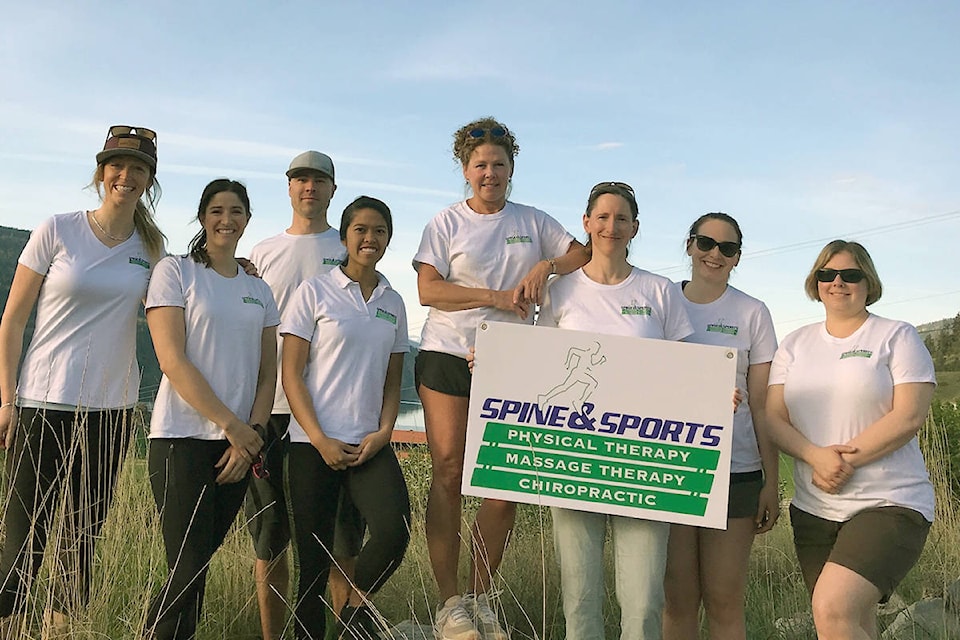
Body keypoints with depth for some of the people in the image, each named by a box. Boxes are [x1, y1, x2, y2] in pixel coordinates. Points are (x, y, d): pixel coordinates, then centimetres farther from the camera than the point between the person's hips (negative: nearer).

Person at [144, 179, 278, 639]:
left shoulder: (259, 290, 15)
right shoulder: (175, 272, 0)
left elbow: (268, 373, 12)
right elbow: (172, 361, -9)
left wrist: (251, 434, -4)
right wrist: (231, 425, -12)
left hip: (238, 446, 5)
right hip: (183, 440, -5)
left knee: (200, 562, 8)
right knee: (188, 571, -8)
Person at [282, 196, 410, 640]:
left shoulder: (393, 302, 13)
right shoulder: (315, 291, 1)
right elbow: (291, 374, -3)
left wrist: (383, 432, -2)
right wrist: (320, 440, -11)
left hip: (370, 443, 3)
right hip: (314, 443, -3)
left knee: (394, 530, -18)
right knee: (313, 560, -1)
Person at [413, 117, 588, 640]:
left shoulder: (533, 221, 15)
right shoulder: (446, 223, 7)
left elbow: (584, 256, 13)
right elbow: (428, 289, -5)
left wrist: (545, 266, -6)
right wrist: (497, 296, -12)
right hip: (448, 356, -2)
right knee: (448, 472, -7)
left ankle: (481, 598, 11)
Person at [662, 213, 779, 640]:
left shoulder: (752, 314, 4)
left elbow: (762, 405, 3)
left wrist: (771, 483, 0)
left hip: (735, 471, -1)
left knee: (724, 603, 4)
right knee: (677, 601, 6)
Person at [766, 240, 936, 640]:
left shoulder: (897, 337, 1)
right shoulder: (795, 344, 12)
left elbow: (909, 416, -10)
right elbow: (774, 419, 4)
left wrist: (844, 461, -16)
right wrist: (818, 456, -15)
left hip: (888, 504, -5)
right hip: (812, 509, 5)